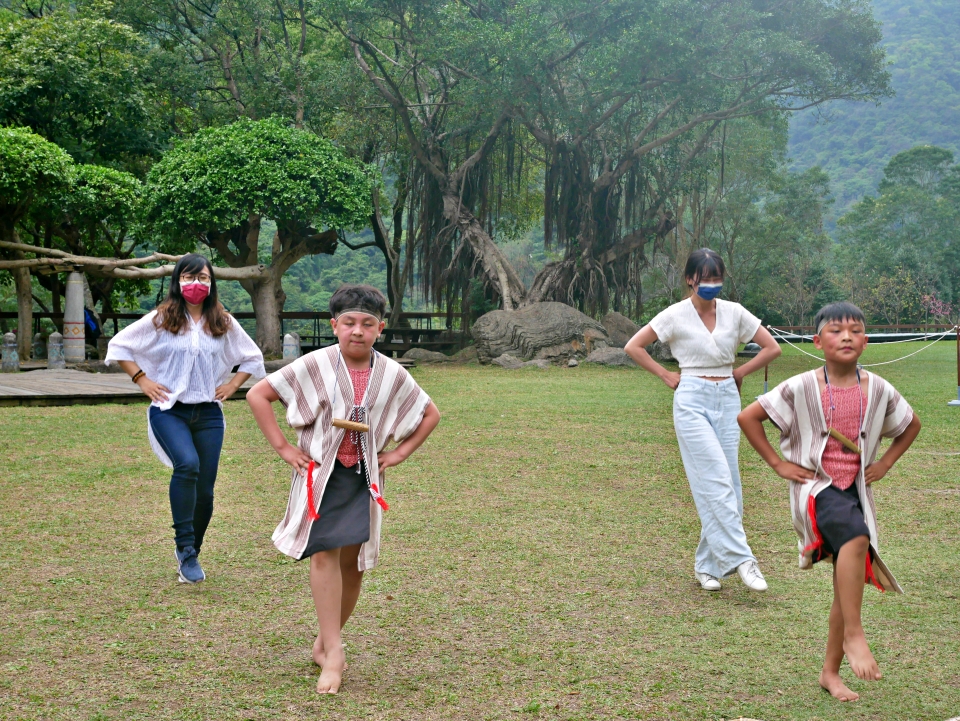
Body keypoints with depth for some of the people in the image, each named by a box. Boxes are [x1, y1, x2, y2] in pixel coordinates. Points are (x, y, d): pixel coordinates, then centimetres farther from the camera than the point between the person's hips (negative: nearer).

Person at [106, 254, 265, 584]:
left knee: (204, 490, 1)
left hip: (208, 414, 3)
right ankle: (185, 548, -22)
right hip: (169, 410, -3)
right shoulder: (160, 320, 0)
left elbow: (252, 358, 21)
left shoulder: (223, 323, 8)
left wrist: (232, 385, 8)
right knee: (188, 464, -30)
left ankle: (190, 556, 21)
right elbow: (118, 345, 6)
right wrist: (142, 380, -2)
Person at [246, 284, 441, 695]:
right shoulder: (315, 366, -11)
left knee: (353, 561, 6)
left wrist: (398, 454, 4)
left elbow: (430, 414, 13)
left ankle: (325, 643, 24)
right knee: (324, 554, -14)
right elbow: (258, 395, -6)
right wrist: (283, 449, -8)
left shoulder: (392, 375, -3)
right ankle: (333, 653, -13)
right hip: (321, 473, -3)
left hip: (363, 476, 3)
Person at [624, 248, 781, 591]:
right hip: (692, 400, -4)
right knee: (716, 481, -14)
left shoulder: (734, 313, 5)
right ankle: (740, 559, -15)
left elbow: (772, 348, 12)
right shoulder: (676, 315, -4)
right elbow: (633, 346, 0)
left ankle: (707, 565, 11)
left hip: (727, 399, 4)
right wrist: (666, 376, -1)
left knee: (726, 483, 2)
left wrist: (740, 371, 6)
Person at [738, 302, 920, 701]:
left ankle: (831, 672, 22)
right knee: (856, 536, -35)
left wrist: (884, 463, 8)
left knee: (849, 582, 7)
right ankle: (853, 634, -26)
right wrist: (777, 463, -6)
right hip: (815, 486, -5)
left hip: (856, 488, 5)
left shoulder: (878, 390, -1)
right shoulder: (801, 388, -11)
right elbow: (747, 417, -5)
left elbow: (911, 425, 18)